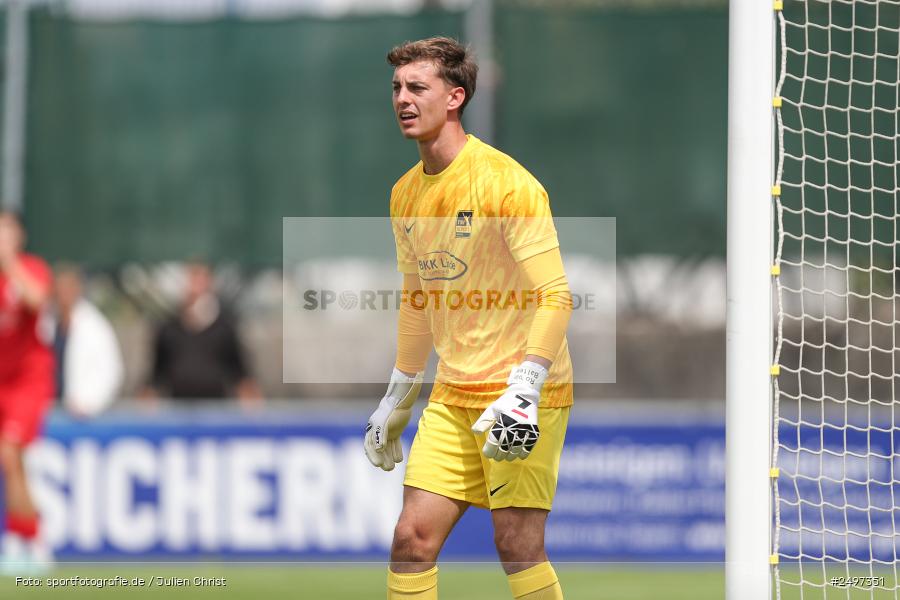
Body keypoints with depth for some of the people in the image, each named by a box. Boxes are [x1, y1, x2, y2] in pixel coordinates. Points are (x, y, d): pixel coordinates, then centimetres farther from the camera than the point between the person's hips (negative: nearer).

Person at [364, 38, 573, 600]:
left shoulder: (504, 181, -13)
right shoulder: (405, 195, 11)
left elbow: (554, 296, -17)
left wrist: (523, 391, -26)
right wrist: (396, 402, 26)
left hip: (522, 399, -7)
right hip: (452, 398, 7)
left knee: (518, 546, -8)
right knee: (413, 537, -3)